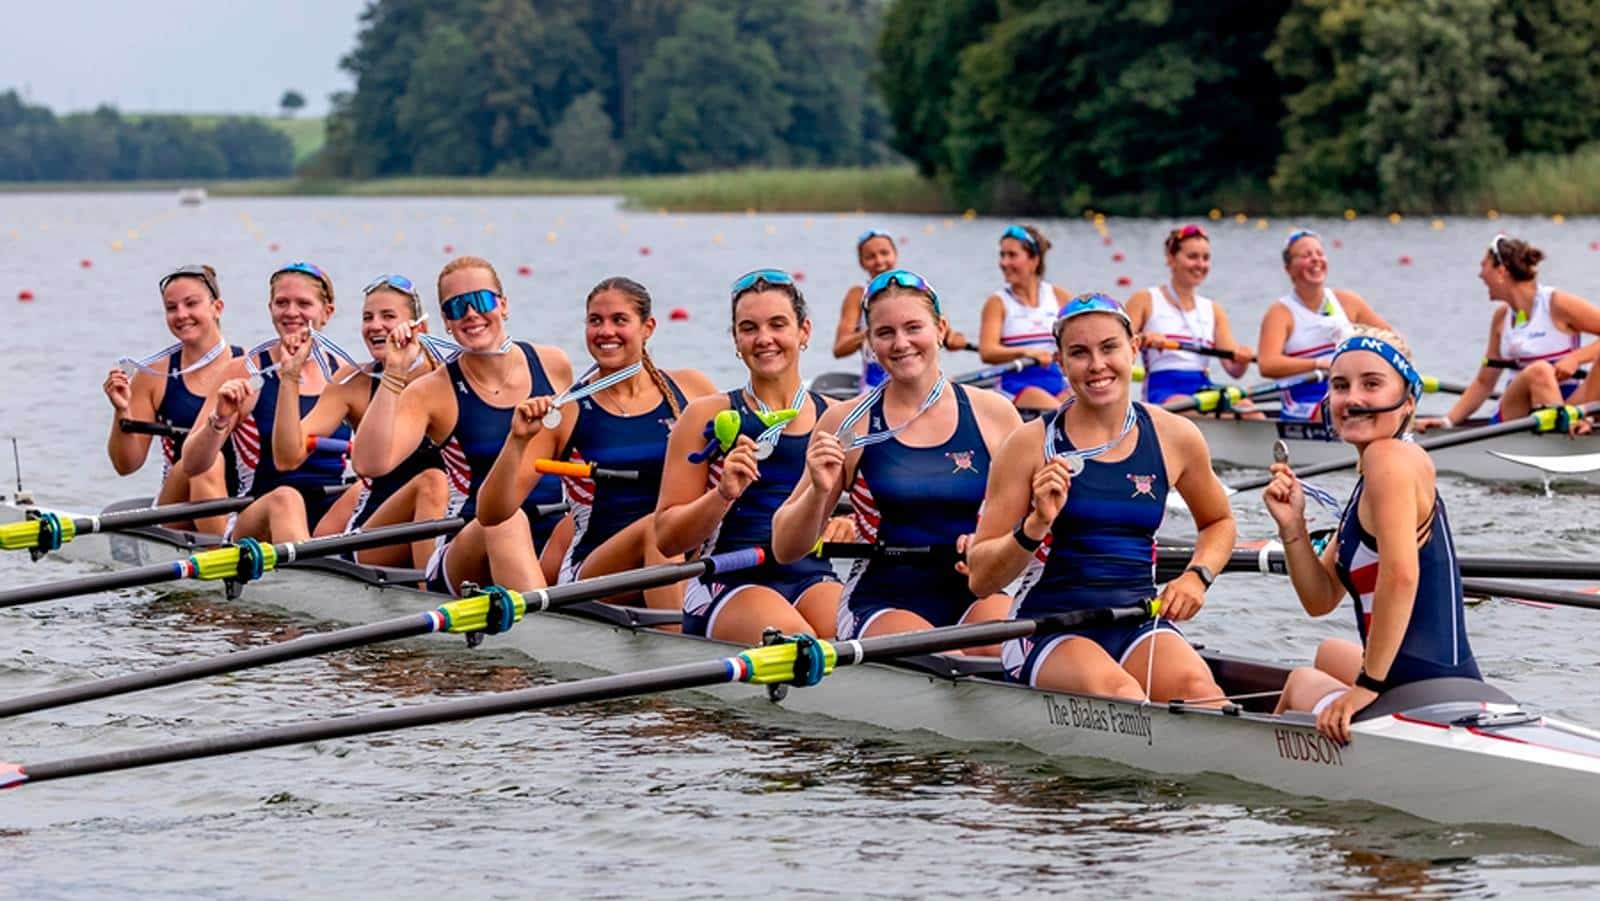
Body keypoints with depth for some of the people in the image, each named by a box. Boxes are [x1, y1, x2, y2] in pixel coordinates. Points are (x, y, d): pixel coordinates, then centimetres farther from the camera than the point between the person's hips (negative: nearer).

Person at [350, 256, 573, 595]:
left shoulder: (553, 365, 7)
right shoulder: (434, 392, -2)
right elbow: (369, 464, -17)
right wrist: (393, 375, -19)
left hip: (551, 544, 3)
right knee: (505, 517, -35)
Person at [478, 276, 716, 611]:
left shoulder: (689, 389, 8)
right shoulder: (565, 412, 1)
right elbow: (492, 515, -3)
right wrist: (518, 441, -18)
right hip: (588, 575, -2)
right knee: (658, 525, -31)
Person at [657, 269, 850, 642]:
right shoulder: (709, 416, 5)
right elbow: (667, 539, 2)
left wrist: (849, 529, -1)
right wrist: (723, 495, -15)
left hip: (813, 579, 2)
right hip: (727, 581, -2)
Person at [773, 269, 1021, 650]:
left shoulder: (994, 415, 5)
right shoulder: (848, 424, 2)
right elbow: (786, 551, 5)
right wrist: (819, 491, -14)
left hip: (976, 598, 2)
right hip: (880, 603, -2)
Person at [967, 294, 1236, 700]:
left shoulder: (1174, 437, 7)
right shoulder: (1032, 444, -1)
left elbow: (1219, 522, 28)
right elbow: (980, 579, -2)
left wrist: (1196, 576, 8)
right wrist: (1036, 525, -18)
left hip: (1138, 626, 3)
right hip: (1049, 631, -3)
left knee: (1198, 689, -32)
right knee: (1116, 691, -36)